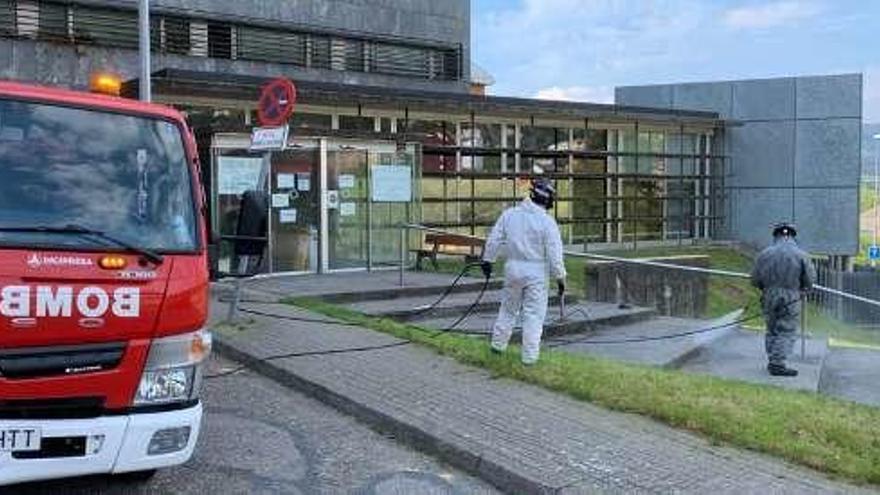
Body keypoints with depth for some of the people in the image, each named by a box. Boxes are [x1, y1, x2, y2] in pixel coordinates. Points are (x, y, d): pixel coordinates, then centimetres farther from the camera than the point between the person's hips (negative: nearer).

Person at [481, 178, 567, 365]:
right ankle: (530, 356, 7)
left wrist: (488, 260, 18)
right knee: (534, 315, 4)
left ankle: (498, 344, 31)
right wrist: (560, 277, -3)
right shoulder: (547, 222, -12)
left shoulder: (509, 214, 0)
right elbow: (554, 254, -12)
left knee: (508, 308, 20)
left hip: (513, 268, 4)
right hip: (536, 272, -4)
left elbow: (494, 239, 6)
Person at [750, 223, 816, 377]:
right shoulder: (801, 255, -8)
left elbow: (755, 280, 3)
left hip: (769, 298, 3)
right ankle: (778, 365, -4)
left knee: (772, 330, 16)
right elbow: (810, 280, -3)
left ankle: (772, 361, 21)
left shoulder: (764, 254, -1)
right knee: (787, 332, 2)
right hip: (791, 300, -3)